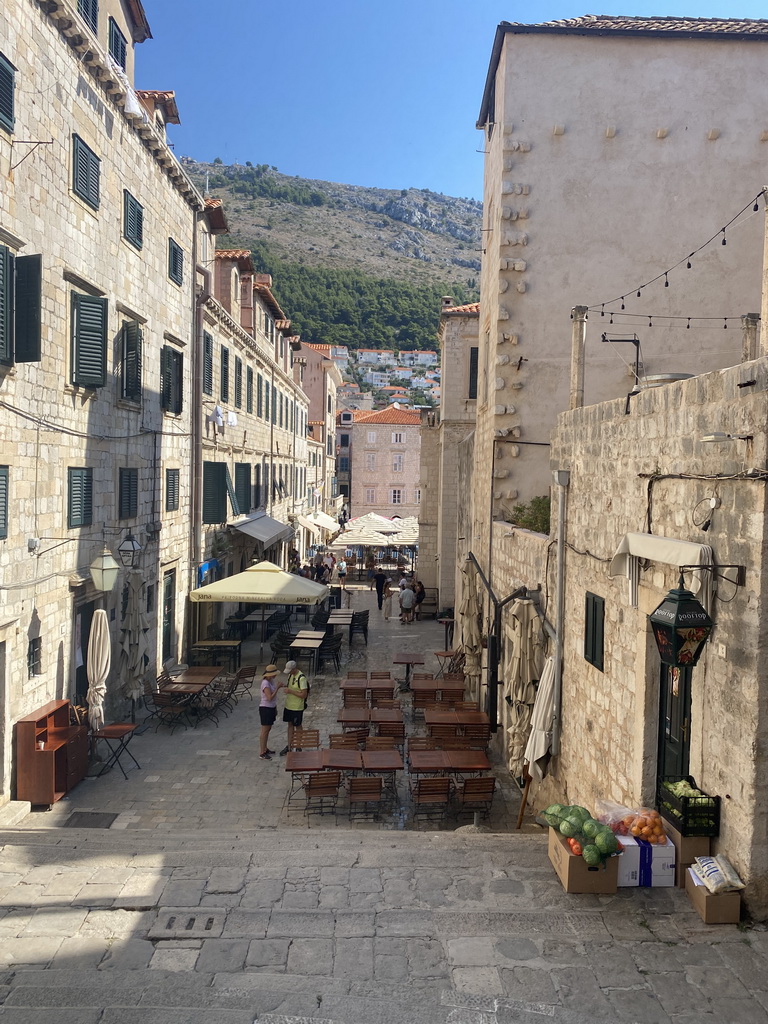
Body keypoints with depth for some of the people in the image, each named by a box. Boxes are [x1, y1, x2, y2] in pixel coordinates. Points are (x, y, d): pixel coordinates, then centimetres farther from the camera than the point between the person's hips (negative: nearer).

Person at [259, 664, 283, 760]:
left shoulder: (272, 681, 7)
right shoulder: (265, 683, -22)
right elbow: (269, 697, -28)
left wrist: (275, 708, 19)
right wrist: (277, 688, -24)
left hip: (271, 708, 9)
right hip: (265, 708, -9)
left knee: (268, 730, 18)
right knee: (264, 730, -2)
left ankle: (265, 749, 31)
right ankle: (262, 753, 4)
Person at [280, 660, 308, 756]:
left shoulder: (301, 678, -23)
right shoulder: (290, 675, 3)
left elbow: (304, 695, -24)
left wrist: (290, 691, -25)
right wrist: (285, 685, 2)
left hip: (297, 708, -8)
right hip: (288, 705, 8)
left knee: (297, 726, 7)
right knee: (290, 725, 16)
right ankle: (289, 746, 26)